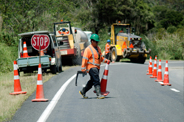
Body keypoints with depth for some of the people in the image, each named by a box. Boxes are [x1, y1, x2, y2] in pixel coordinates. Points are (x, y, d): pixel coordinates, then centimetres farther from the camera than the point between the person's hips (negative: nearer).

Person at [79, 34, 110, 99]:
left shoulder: (98, 48, 17)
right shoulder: (88, 49, -10)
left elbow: (100, 57, 24)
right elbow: (84, 59, -14)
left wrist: (106, 60, 6)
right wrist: (83, 68, -20)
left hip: (97, 67, 9)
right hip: (91, 67, -9)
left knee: (92, 81, 16)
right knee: (96, 81, -17)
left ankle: (83, 92, 28)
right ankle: (99, 94, -20)